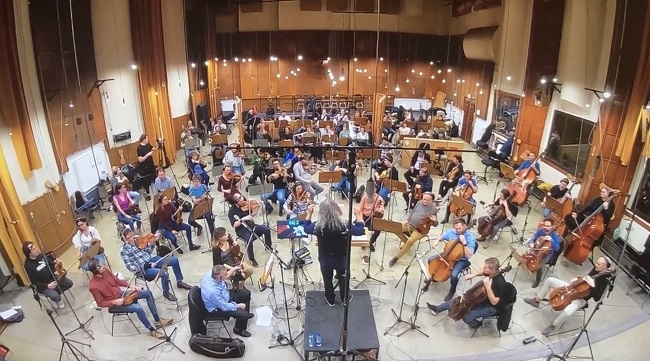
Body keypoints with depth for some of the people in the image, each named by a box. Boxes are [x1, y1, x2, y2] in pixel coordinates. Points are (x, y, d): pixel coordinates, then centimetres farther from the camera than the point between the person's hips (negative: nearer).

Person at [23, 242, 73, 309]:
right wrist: (47, 286, -26)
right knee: (55, 296, -28)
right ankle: (58, 299, 10)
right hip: (43, 286, -6)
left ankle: (54, 294, 10)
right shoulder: (28, 265, -19)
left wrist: (56, 263, -15)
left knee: (69, 283, -10)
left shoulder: (41, 255, -3)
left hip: (52, 278, 6)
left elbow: (51, 265, 10)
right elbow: (34, 283, -15)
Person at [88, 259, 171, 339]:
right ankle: (152, 330, -7)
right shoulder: (93, 287, -26)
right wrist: (115, 302, -26)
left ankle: (158, 320, 5)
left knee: (148, 293, -3)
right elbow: (100, 303, -16)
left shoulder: (105, 271, -8)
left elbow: (117, 281, 7)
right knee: (138, 308, -28)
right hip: (114, 304, -7)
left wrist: (130, 286, -4)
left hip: (121, 293, 7)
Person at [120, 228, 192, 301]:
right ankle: (166, 292, -1)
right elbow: (130, 267, -16)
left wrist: (151, 244, -9)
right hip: (142, 269, -7)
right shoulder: (124, 250, -14)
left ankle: (179, 282, 18)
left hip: (151, 260, 7)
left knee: (175, 259, 0)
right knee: (164, 273, -30)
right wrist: (147, 265, -25)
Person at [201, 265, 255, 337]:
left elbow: (225, 277, 5)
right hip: (218, 308, -8)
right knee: (243, 314, -17)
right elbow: (225, 307, -27)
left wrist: (233, 269, -4)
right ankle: (239, 329, 15)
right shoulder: (213, 291, -42)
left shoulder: (212, 273, -21)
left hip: (223, 296, 8)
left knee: (246, 293, 11)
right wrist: (238, 305, -14)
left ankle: (246, 315, 36)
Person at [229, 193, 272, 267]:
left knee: (267, 229, -8)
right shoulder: (232, 211, -18)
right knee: (250, 240, -33)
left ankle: (268, 247, 18)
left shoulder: (245, 204, -4)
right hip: (241, 230, -5)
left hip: (251, 225, 5)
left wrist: (257, 207, -12)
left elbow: (253, 214, 5)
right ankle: (252, 259, -9)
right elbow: (234, 225, -25)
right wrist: (243, 219, -35)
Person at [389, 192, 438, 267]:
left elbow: (435, 224, -5)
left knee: (410, 241, -30)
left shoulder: (433, 209, -9)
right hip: (410, 224, 7)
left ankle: (397, 257, -16)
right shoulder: (419, 203, 6)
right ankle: (406, 242, 12)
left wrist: (435, 220, -28)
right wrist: (407, 220, 7)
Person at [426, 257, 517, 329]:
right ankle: (437, 309, 28)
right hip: (483, 297, 8)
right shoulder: (491, 273, -13)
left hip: (492, 307, -8)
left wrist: (488, 286, -41)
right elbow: (482, 271, 11)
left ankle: (477, 323, 16)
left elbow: (494, 302, -32)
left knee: (466, 317, -20)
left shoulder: (500, 283, -36)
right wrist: (474, 274, -9)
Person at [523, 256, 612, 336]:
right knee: (549, 280, 4)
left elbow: (597, 298, -29)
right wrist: (577, 279, 0)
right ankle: (536, 301, 19)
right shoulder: (596, 269, -4)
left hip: (581, 299, -8)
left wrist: (592, 285, -37)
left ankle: (553, 325, -3)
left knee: (567, 311, -35)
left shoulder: (605, 280, -24)